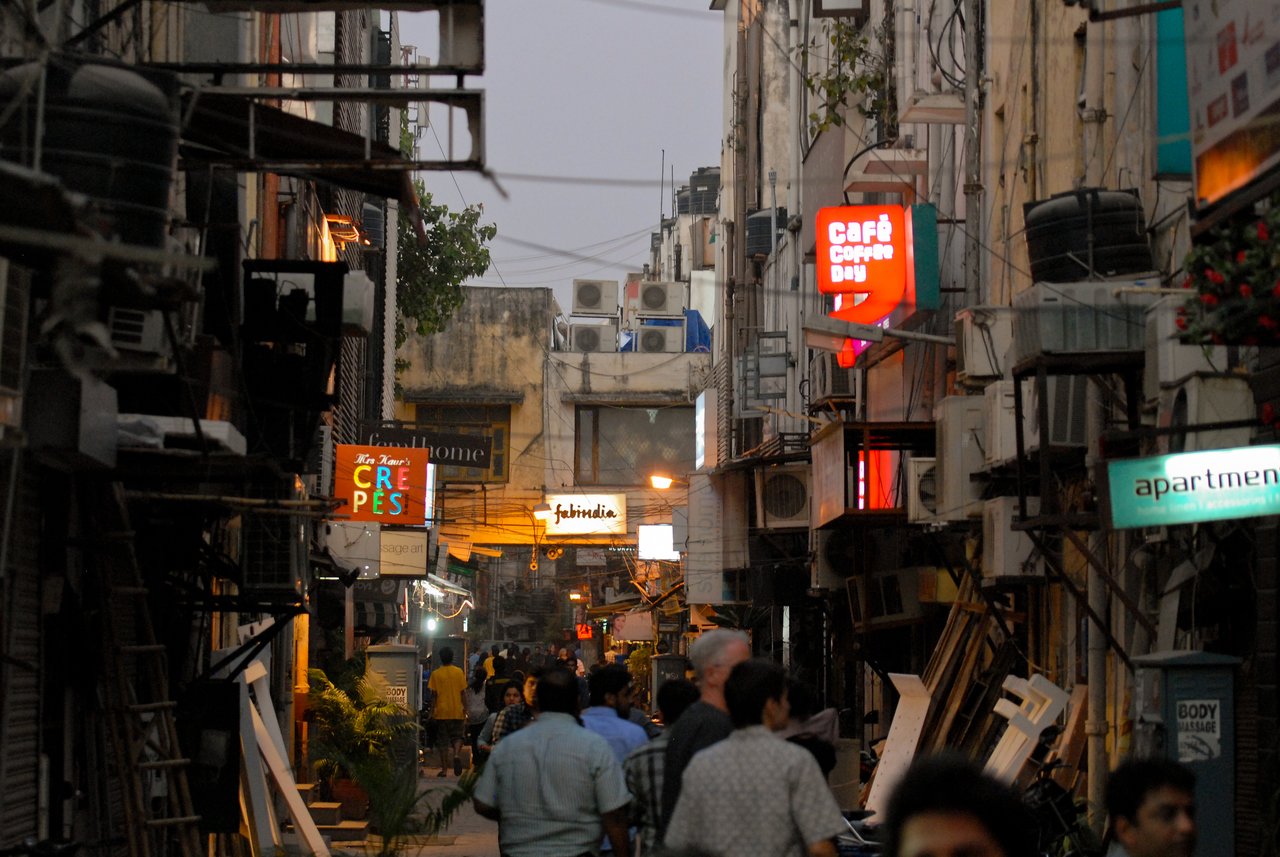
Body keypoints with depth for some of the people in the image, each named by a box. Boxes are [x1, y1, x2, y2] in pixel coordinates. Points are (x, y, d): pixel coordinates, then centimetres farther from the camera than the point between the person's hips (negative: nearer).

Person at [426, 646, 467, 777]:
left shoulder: (436, 674, -3)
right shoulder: (459, 672, -1)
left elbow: (433, 694, -2)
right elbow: (463, 693, -1)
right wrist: (465, 709, 7)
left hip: (442, 712, 0)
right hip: (457, 711, 0)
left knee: (443, 741, 7)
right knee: (457, 736, 13)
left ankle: (444, 769, 6)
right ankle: (456, 754, -16)